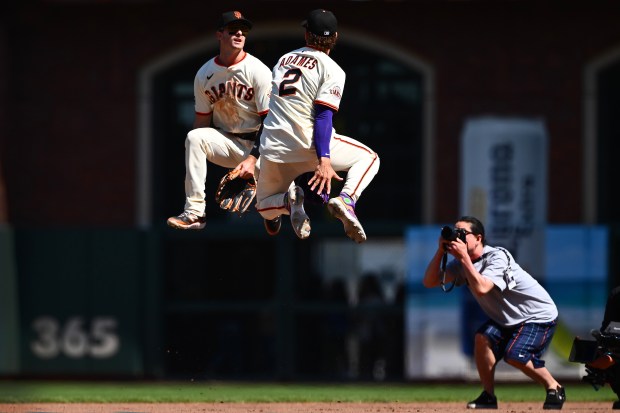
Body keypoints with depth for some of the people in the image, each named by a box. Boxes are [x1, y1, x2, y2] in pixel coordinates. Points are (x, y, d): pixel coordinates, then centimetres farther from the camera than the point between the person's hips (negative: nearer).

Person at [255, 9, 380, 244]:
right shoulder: (332, 70, -1)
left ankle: (290, 201, -13)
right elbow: (323, 116, -13)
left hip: (272, 149, 4)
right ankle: (346, 200, -12)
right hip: (308, 145, -4)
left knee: (265, 207, 25)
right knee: (368, 157, 18)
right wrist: (324, 160, -22)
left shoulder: (283, 60, 18)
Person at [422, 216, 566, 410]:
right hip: (506, 319, 7)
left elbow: (481, 288, -41)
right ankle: (488, 397, -6)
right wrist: (441, 251, -19)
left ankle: (554, 388, -2)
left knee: (515, 355, -25)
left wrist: (464, 257, -36)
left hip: (539, 316, -7)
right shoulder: (462, 264, -3)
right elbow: (429, 282, -8)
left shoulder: (497, 257, -26)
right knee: (483, 337, -18)